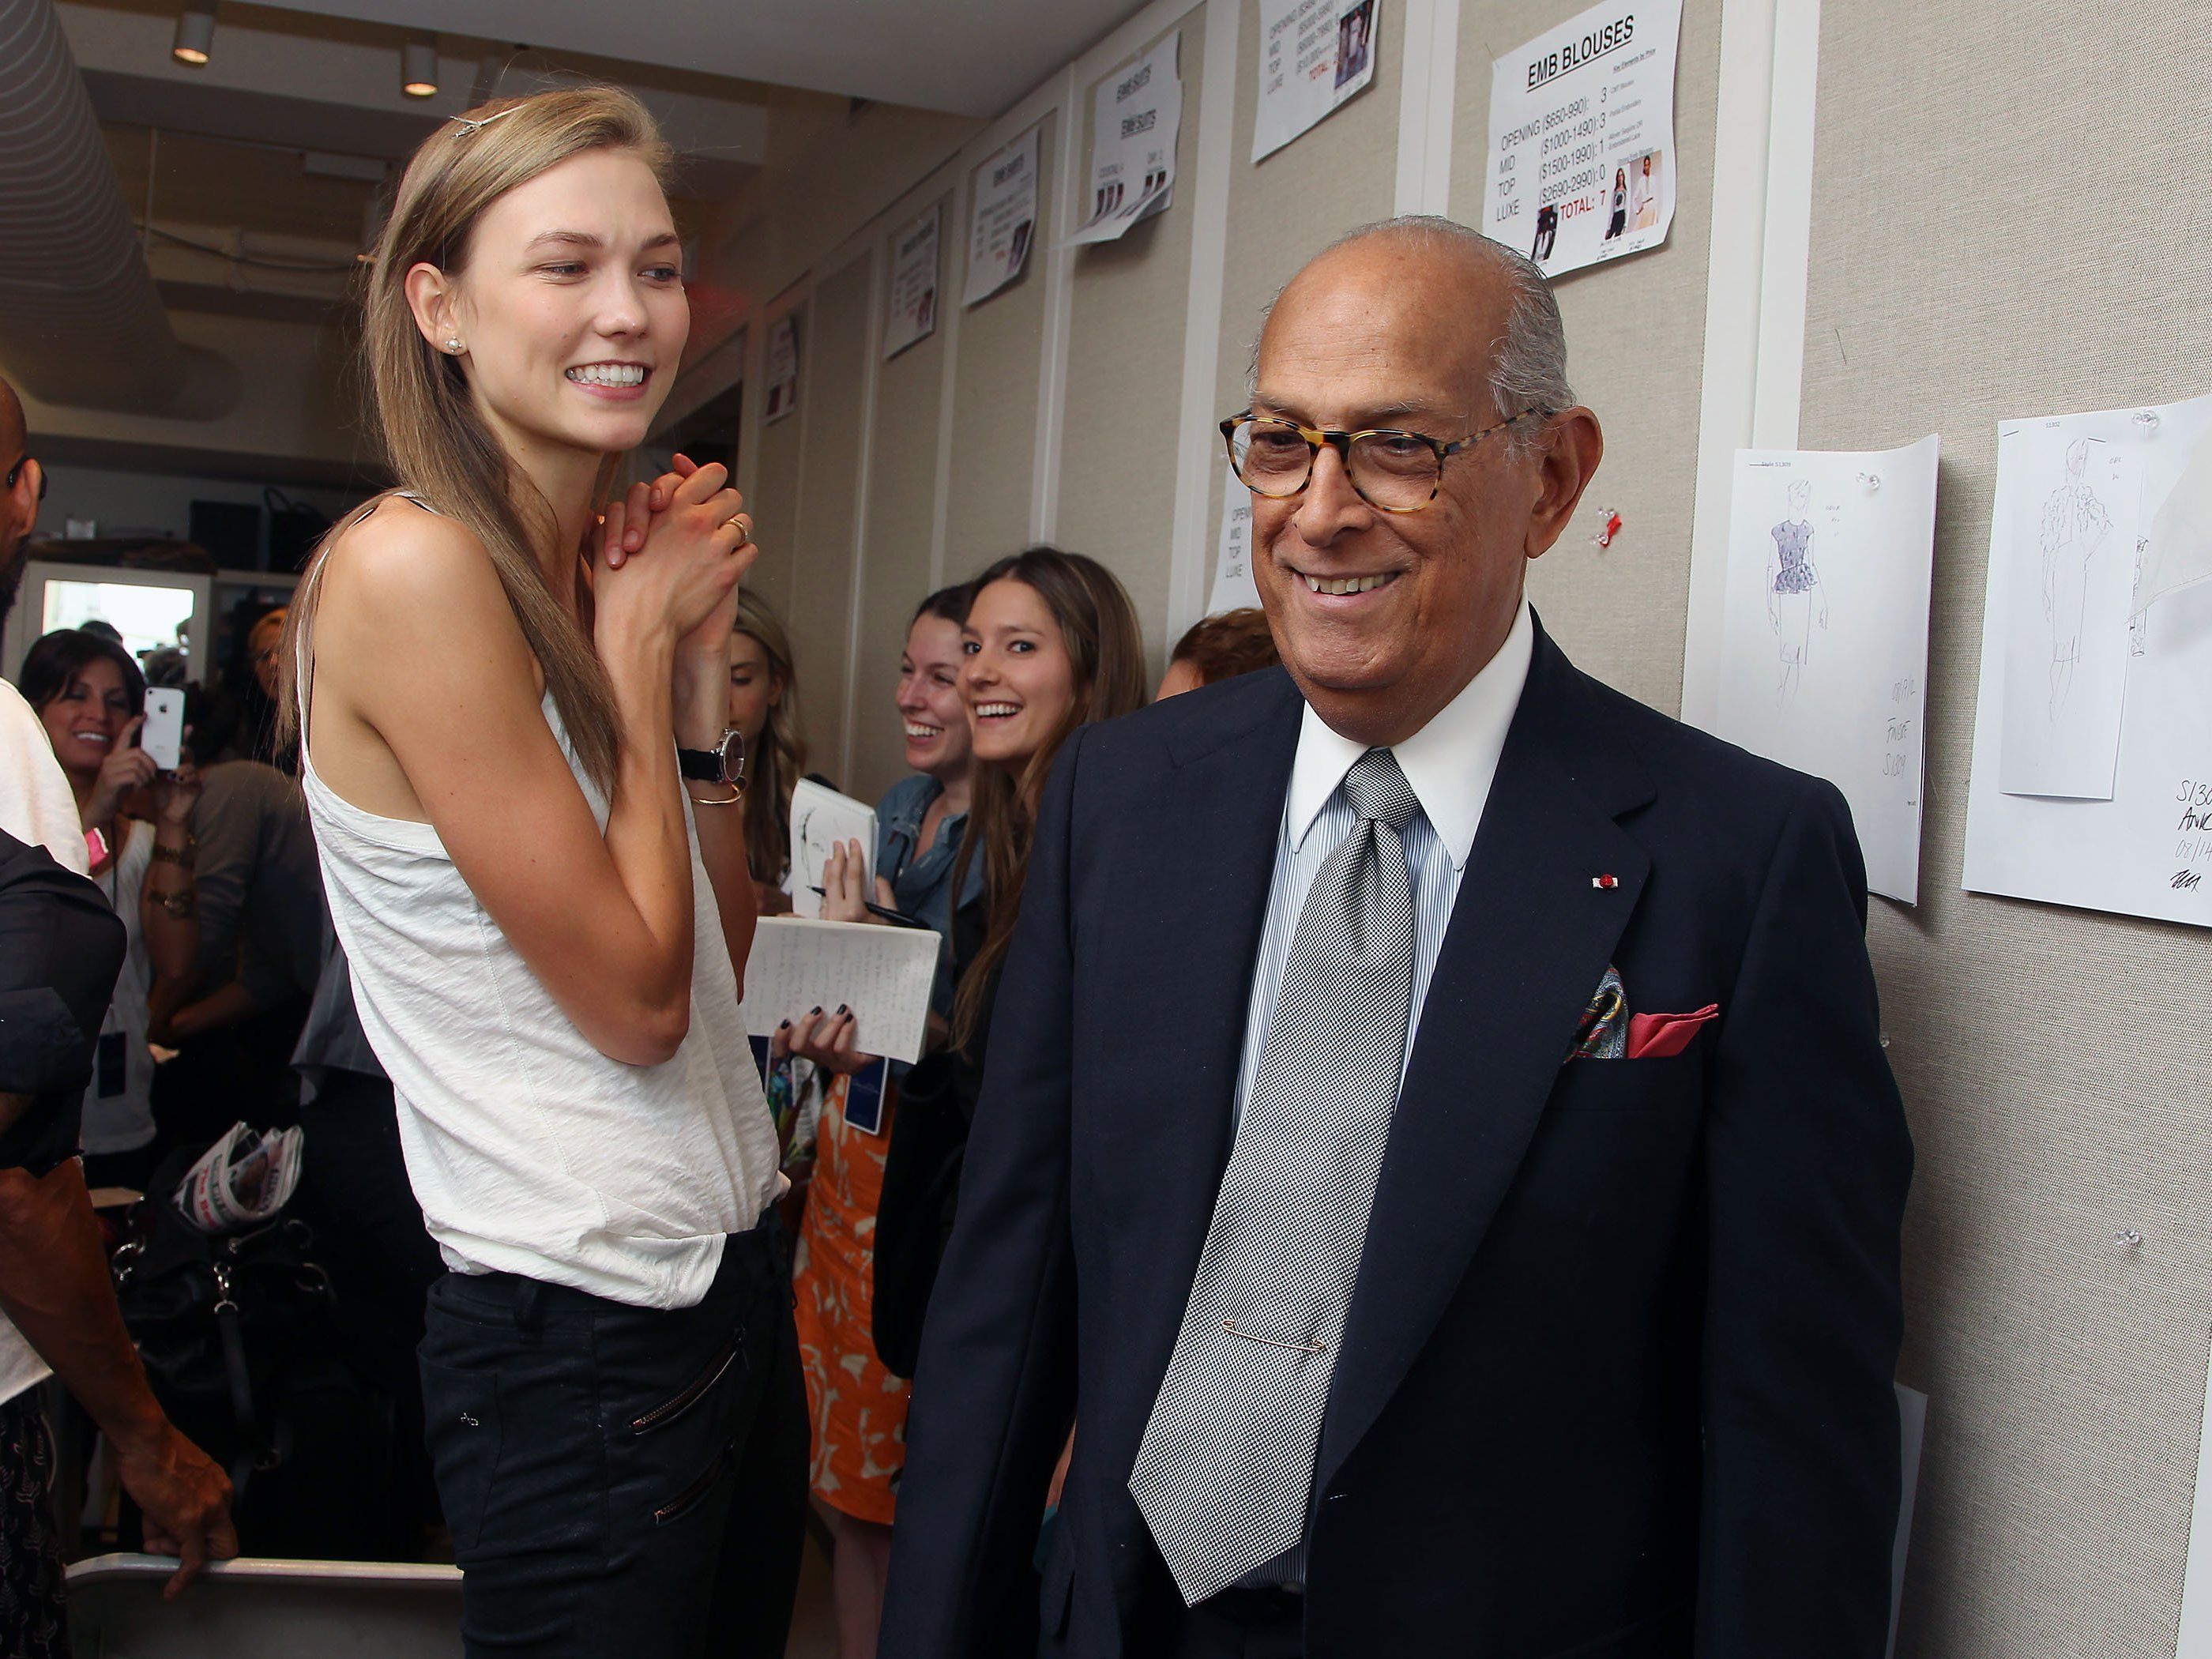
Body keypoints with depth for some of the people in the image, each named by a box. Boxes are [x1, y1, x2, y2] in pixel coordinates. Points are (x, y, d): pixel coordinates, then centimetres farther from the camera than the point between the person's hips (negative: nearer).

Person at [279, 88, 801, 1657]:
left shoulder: (602, 571, 6)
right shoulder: (411, 565, -18)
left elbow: (721, 955, 7)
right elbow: (638, 997, -18)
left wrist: (702, 657, -1)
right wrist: (641, 635, -11)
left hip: (735, 1275, 8)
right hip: (578, 1337, -8)